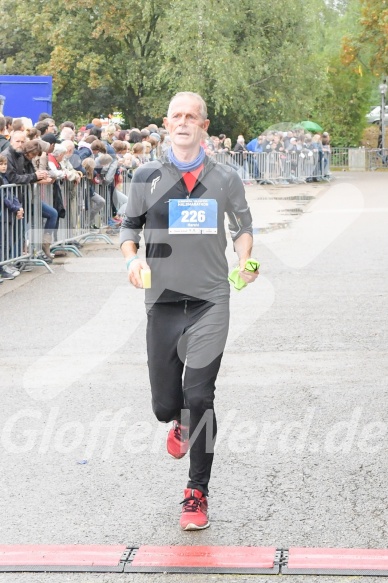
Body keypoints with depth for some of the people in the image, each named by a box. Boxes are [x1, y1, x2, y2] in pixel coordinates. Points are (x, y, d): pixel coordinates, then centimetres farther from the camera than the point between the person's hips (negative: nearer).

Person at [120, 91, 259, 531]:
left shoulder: (225, 179, 4)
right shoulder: (147, 177, 4)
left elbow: (243, 226, 16)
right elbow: (130, 225, 13)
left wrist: (244, 259, -4)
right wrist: (132, 257, -8)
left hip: (210, 301, -1)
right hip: (163, 301, 2)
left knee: (198, 397, -12)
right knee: (165, 405, 6)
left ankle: (197, 494, 3)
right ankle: (181, 423, 47)